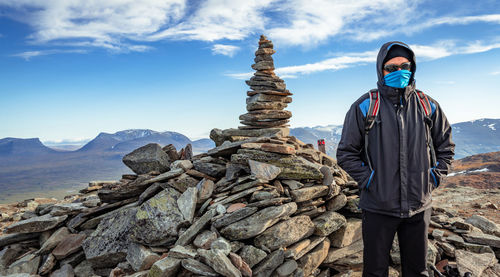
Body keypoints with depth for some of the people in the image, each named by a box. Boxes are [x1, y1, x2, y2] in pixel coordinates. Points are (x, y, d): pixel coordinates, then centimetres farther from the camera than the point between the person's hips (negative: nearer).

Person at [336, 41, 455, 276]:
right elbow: (346, 154, -4)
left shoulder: (428, 106, 4)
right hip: (377, 207, -3)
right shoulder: (364, 107, -5)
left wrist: (434, 178, 3)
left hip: (419, 207, 3)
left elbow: (446, 147, 15)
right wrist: (369, 180, -11)